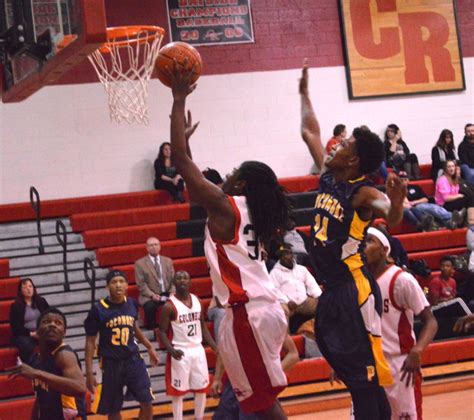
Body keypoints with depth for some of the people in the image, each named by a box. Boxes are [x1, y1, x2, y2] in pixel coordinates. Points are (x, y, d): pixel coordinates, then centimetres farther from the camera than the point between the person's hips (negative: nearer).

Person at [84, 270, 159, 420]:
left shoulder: (132, 304, -1)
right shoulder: (98, 310, -13)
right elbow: (90, 341, -8)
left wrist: (149, 347, 24)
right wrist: (89, 372, -11)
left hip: (133, 359, 3)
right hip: (111, 364, -3)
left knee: (147, 403, 1)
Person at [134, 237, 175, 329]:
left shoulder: (168, 261, 16)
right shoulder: (140, 263, 4)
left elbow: (173, 280, 14)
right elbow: (141, 284, -3)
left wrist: (173, 293, -6)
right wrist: (152, 295, -18)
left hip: (167, 295, 3)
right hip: (149, 296, -3)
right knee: (150, 306, -36)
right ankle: (151, 328, -18)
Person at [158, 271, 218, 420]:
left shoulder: (197, 300, 6)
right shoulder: (169, 306, -12)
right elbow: (162, 332, -12)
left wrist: (215, 347, 5)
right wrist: (171, 350, -28)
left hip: (198, 350, 6)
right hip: (181, 352, -6)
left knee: (202, 389, 12)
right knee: (178, 391, 1)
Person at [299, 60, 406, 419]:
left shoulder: (363, 193, -14)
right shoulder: (328, 177, 8)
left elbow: (391, 217, -35)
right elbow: (309, 132, 22)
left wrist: (396, 203, -57)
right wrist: (304, 93, 27)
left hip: (355, 291, -8)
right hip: (331, 292, 8)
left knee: (368, 376, -8)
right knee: (352, 374, 12)